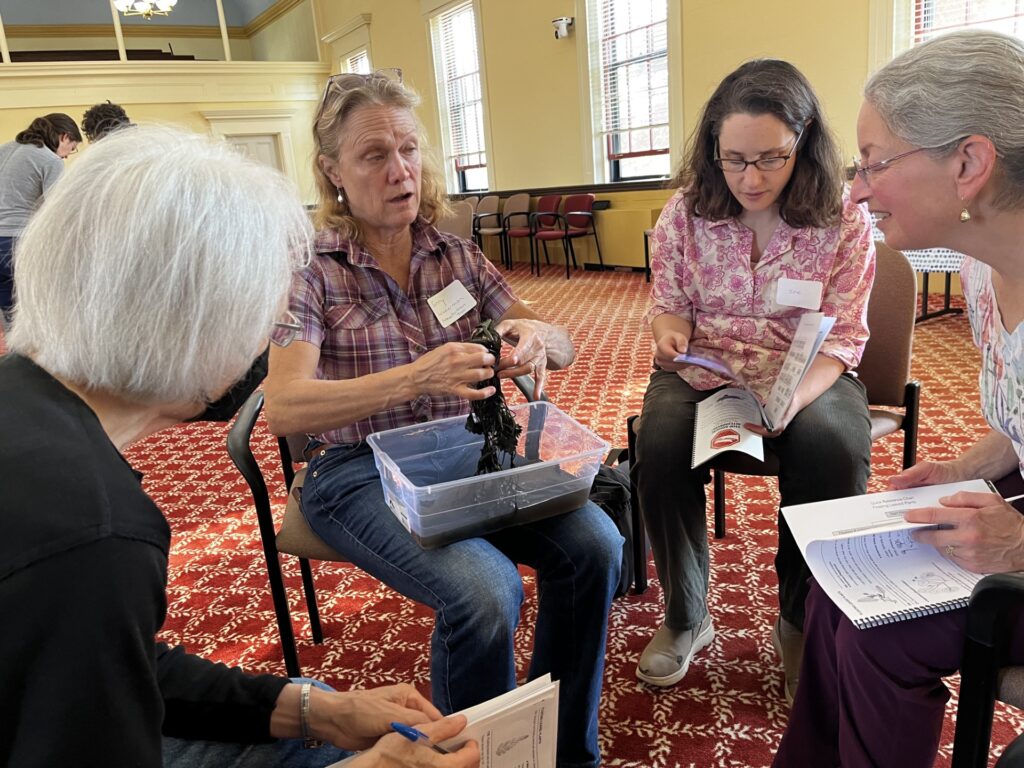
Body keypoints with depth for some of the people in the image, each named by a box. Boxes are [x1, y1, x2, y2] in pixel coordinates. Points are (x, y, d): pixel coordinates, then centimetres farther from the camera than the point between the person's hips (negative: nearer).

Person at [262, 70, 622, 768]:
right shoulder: (310, 270, -7)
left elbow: (563, 349, 5)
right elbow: (283, 409, -20)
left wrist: (537, 336, -21)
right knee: (483, 590, -29)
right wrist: (415, 378, -35)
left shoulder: (456, 255, 5)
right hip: (361, 470, -4)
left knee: (594, 544, -18)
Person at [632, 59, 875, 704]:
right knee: (661, 448, -30)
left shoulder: (846, 221, -6)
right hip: (701, 371, 1)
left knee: (834, 450, -32)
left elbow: (842, 338, -9)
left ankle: (802, 625, -5)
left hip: (806, 377, 0)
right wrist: (670, 328, -19)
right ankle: (686, 616, -5)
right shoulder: (686, 212, -3)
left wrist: (793, 397, -29)